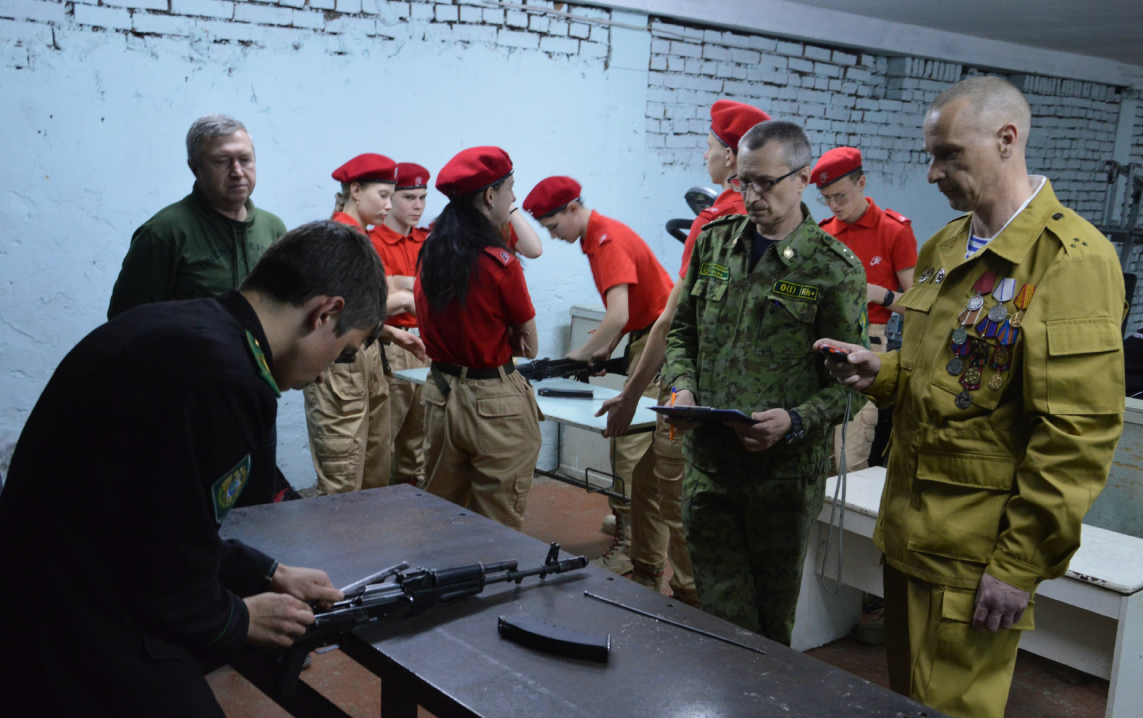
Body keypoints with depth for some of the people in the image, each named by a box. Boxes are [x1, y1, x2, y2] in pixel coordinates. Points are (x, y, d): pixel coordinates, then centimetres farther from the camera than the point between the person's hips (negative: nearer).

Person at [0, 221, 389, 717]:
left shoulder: (174, 326, 4)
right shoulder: (223, 378, -26)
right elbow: (172, 582, -20)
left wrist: (269, 575, 14)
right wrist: (241, 621, -1)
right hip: (89, 657, -9)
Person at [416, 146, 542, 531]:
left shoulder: (428, 255, 1)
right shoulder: (499, 262, -16)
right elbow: (529, 345, -7)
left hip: (440, 395, 7)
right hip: (495, 405, -6)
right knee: (498, 527, 5)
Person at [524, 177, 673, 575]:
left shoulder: (607, 240, -19)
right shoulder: (597, 236, 13)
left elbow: (618, 316, -28)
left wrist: (579, 356, -16)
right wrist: (604, 349, 5)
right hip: (645, 338, 10)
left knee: (631, 442, -10)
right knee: (631, 437, 15)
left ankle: (628, 546, -6)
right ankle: (629, 519, 27)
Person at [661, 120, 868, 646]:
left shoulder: (835, 268, -7)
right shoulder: (714, 242, 7)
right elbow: (682, 332, 15)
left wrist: (796, 420, -22)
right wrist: (682, 387, -4)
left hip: (785, 467, -3)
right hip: (707, 459, 3)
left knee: (773, 612, 14)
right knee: (720, 610, 9)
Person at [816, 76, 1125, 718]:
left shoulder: (1071, 259, -16)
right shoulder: (944, 248, 10)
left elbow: (1078, 432, -19)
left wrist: (1021, 563, -17)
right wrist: (883, 374, 1)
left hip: (977, 553, -7)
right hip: (910, 528, 8)